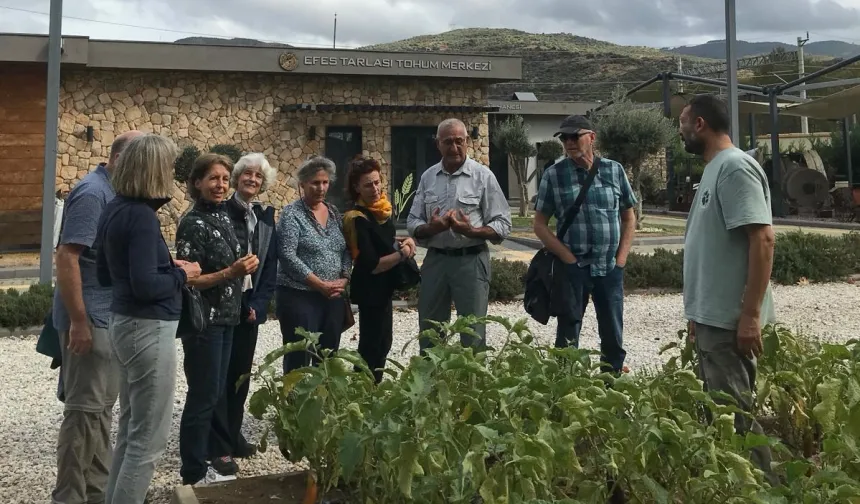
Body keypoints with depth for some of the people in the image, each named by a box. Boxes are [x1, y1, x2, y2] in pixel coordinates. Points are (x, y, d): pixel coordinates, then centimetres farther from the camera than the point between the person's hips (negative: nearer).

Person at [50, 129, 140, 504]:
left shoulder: (115, 193, 12)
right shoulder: (92, 193, -17)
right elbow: (66, 257, -22)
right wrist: (78, 321, -23)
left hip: (109, 316, 10)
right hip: (90, 318, -10)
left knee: (102, 404, 15)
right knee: (85, 407, -3)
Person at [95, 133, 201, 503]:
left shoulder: (115, 209, 9)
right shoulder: (142, 216, -19)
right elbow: (145, 285, -25)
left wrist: (166, 266, 11)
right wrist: (181, 274, -7)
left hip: (124, 323, 10)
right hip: (149, 330, -10)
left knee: (130, 431, 20)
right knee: (148, 439, 0)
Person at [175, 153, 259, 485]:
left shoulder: (223, 216, 8)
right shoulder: (192, 224, -16)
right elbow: (188, 281, -19)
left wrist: (246, 265, 5)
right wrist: (230, 273, -27)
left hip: (225, 318, 8)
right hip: (203, 320, -8)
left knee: (216, 393, 16)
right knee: (202, 397, 0)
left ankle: (209, 456, 30)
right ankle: (193, 472, 13)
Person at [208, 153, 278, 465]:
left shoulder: (266, 217, 8)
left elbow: (271, 266, 7)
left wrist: (258, 305, -2)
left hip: (251, 307, 5)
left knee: (241, 373, 12)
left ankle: (233, 436, 24)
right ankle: (218, 445, 8)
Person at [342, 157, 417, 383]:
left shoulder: (379, 209, 1)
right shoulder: (358, 219, -23)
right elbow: (372, 266, -25)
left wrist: (403, 240, 1)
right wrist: (402, 254, -18)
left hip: (381, 287, 9)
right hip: (370, 290, -9)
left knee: (382, 342, 20)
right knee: (373, 346, 0)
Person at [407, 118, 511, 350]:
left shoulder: (483, 175, -3)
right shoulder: (428, 177, 8)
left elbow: (503, 225, -5)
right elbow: (412, 222, 9)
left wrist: (472, 231, -22)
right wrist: (430, 228, -13)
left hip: (471, 260, -4)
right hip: (435, 260, 4)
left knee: (473, 333, 4)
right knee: (429, 331, 14)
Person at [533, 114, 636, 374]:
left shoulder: (614, 170, 4)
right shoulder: (553, 174, -1)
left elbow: (629, 218, 12)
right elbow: (540, 225, 1)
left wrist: (621, 259, 1)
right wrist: (568, 258, -8)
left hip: (610, 268, 2)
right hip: (573, 268, -2)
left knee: (613, 338, 10)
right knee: (567, 340, 4)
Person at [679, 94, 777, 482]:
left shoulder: (735, 167, -14)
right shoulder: (715, 170, 16)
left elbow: (762, 239, -22)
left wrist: (750, 314, -24)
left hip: (729, 320, -10)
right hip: (712, 317, 10)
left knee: (735, 414, -4)